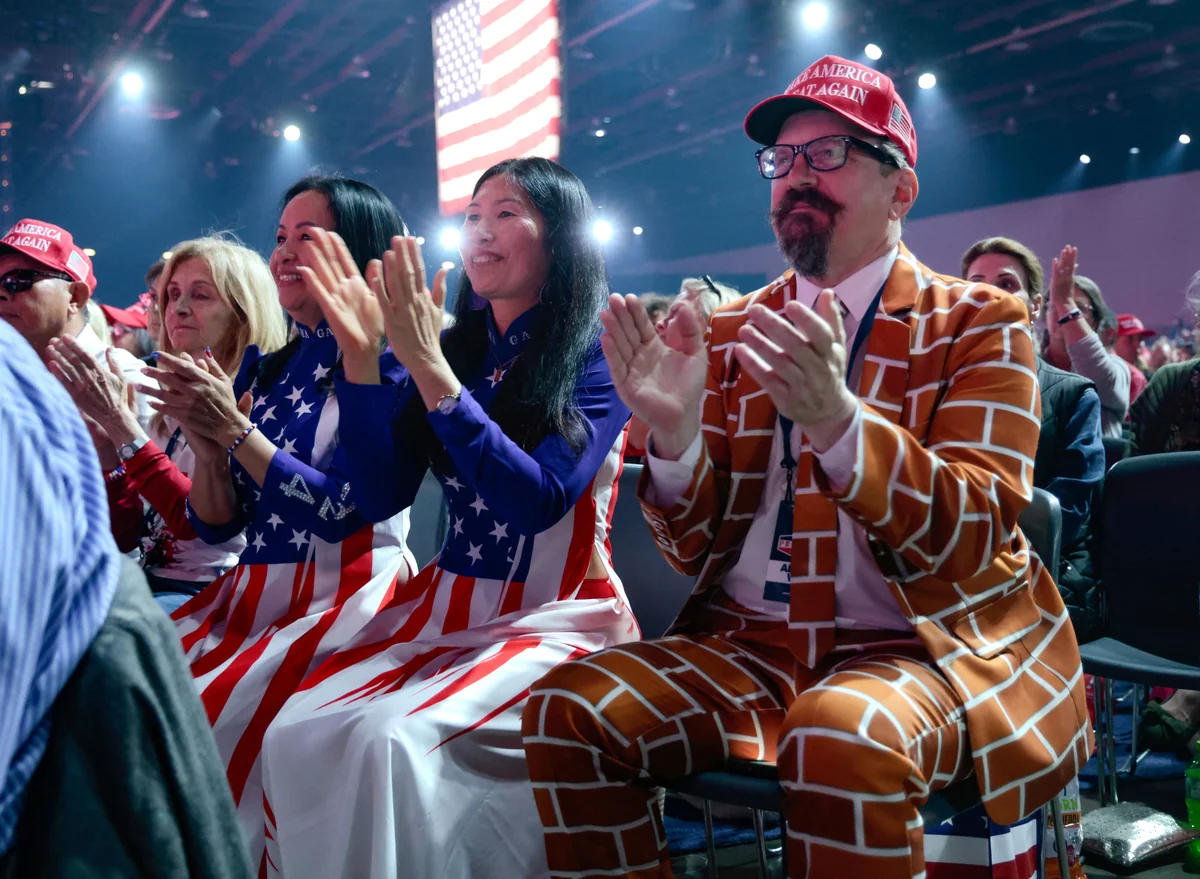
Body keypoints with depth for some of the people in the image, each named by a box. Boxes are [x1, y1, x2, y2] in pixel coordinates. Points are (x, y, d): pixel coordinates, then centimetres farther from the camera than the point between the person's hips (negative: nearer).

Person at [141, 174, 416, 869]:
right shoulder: (264, 366, 14)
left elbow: (340, 512, -14)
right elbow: (217, 526, 11)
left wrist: (236, 428, -15)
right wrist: (207, 443, -7)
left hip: (347, 597, -6)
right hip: (252, 590, 7)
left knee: (211, 719, -25)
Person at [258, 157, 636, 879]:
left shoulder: (599, 353, -3)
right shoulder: (454, 348, 11)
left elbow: (539, 501, -17)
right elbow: (383, 496, 3)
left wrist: (430, 369, -21)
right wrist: (360, 355, -7)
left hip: (557, 617, -5)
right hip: (445, 606, 5)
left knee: (391, 738, -30)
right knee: (295, 734, -20)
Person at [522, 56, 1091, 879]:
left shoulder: (980, 325, 1)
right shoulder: (732, 332, 10)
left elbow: (975, 534, -12)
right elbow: (700, 549, 7)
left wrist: (838, 422, -30)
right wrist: (675, 436, -16)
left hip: (922, 645, -3)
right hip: (751, 643, 4)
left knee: (842, 740, -35)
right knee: (568, 708, -19)